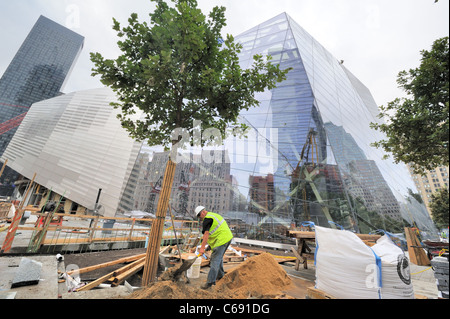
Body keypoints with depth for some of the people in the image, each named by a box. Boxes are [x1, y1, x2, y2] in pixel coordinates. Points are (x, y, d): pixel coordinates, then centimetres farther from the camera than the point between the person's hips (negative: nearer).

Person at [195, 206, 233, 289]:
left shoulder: (207, 219, -14)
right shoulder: (214, 215, 17)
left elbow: (206, 234, -21)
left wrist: (202, 248, -19)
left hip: (222, 240, -10)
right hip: (228, 237, 10)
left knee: (215, 260, -3)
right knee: (219, 258, 24)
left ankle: (210, 281, 4)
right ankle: (220, 275, 38)